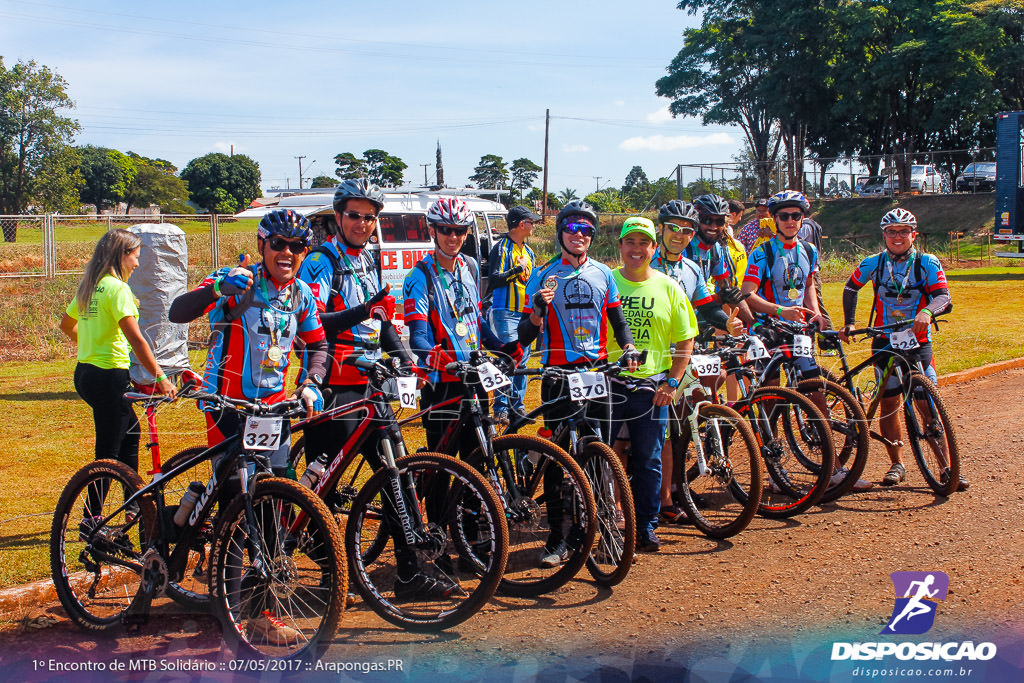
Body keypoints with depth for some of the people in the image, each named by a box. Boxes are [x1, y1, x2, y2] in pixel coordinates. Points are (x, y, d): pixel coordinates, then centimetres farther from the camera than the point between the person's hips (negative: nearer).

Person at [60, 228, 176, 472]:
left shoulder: (88, 286, 10)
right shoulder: (117, 287, -16)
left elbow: (66, 325, 25)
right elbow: (135, 339, -23)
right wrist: (160, 378, -22)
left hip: (85, 372, 9)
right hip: (109, 375, -9)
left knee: (130, 432, 24)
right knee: (108, 453, -3)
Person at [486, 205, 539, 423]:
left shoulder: (529, 252, 18)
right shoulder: (501, 248, -6)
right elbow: (494, 281, -15)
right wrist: (518, 269, -15)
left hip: (525, 314, 7)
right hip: (505, 313, -7)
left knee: (522, 360, 8)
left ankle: (517, 405, 16)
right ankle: (501, 409, -9)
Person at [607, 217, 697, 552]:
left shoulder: (669, 288, 4)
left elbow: (685, 340, 7)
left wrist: (672, 382, -2)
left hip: (652, 388, 1)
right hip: (607, 383, -1)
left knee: (648, 461, 7)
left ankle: (646, 526, 19)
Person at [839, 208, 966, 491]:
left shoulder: (928, 263, -4)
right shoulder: (873, 264, 1)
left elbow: (943, 297, -17)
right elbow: (850, 288, 19)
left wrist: (927, 311, -38)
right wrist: (849, 323, 12)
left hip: (917, 341, -1)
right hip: (884, 340, 1)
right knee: (889, 402, -1)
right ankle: (897, 465, 12)